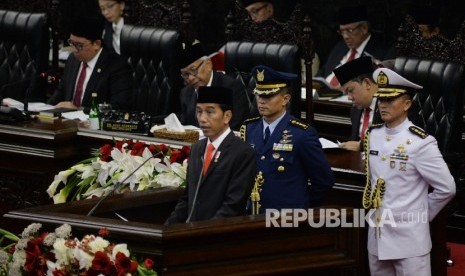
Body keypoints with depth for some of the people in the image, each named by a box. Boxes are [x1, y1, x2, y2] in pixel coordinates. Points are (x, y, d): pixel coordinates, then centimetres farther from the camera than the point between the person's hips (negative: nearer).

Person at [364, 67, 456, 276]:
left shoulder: (420, 143, -14)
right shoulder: (371, 136, 6)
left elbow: (447, 188, -10)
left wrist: (421, 215, 0)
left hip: (409, 241, -6)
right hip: (377, 238, 6)